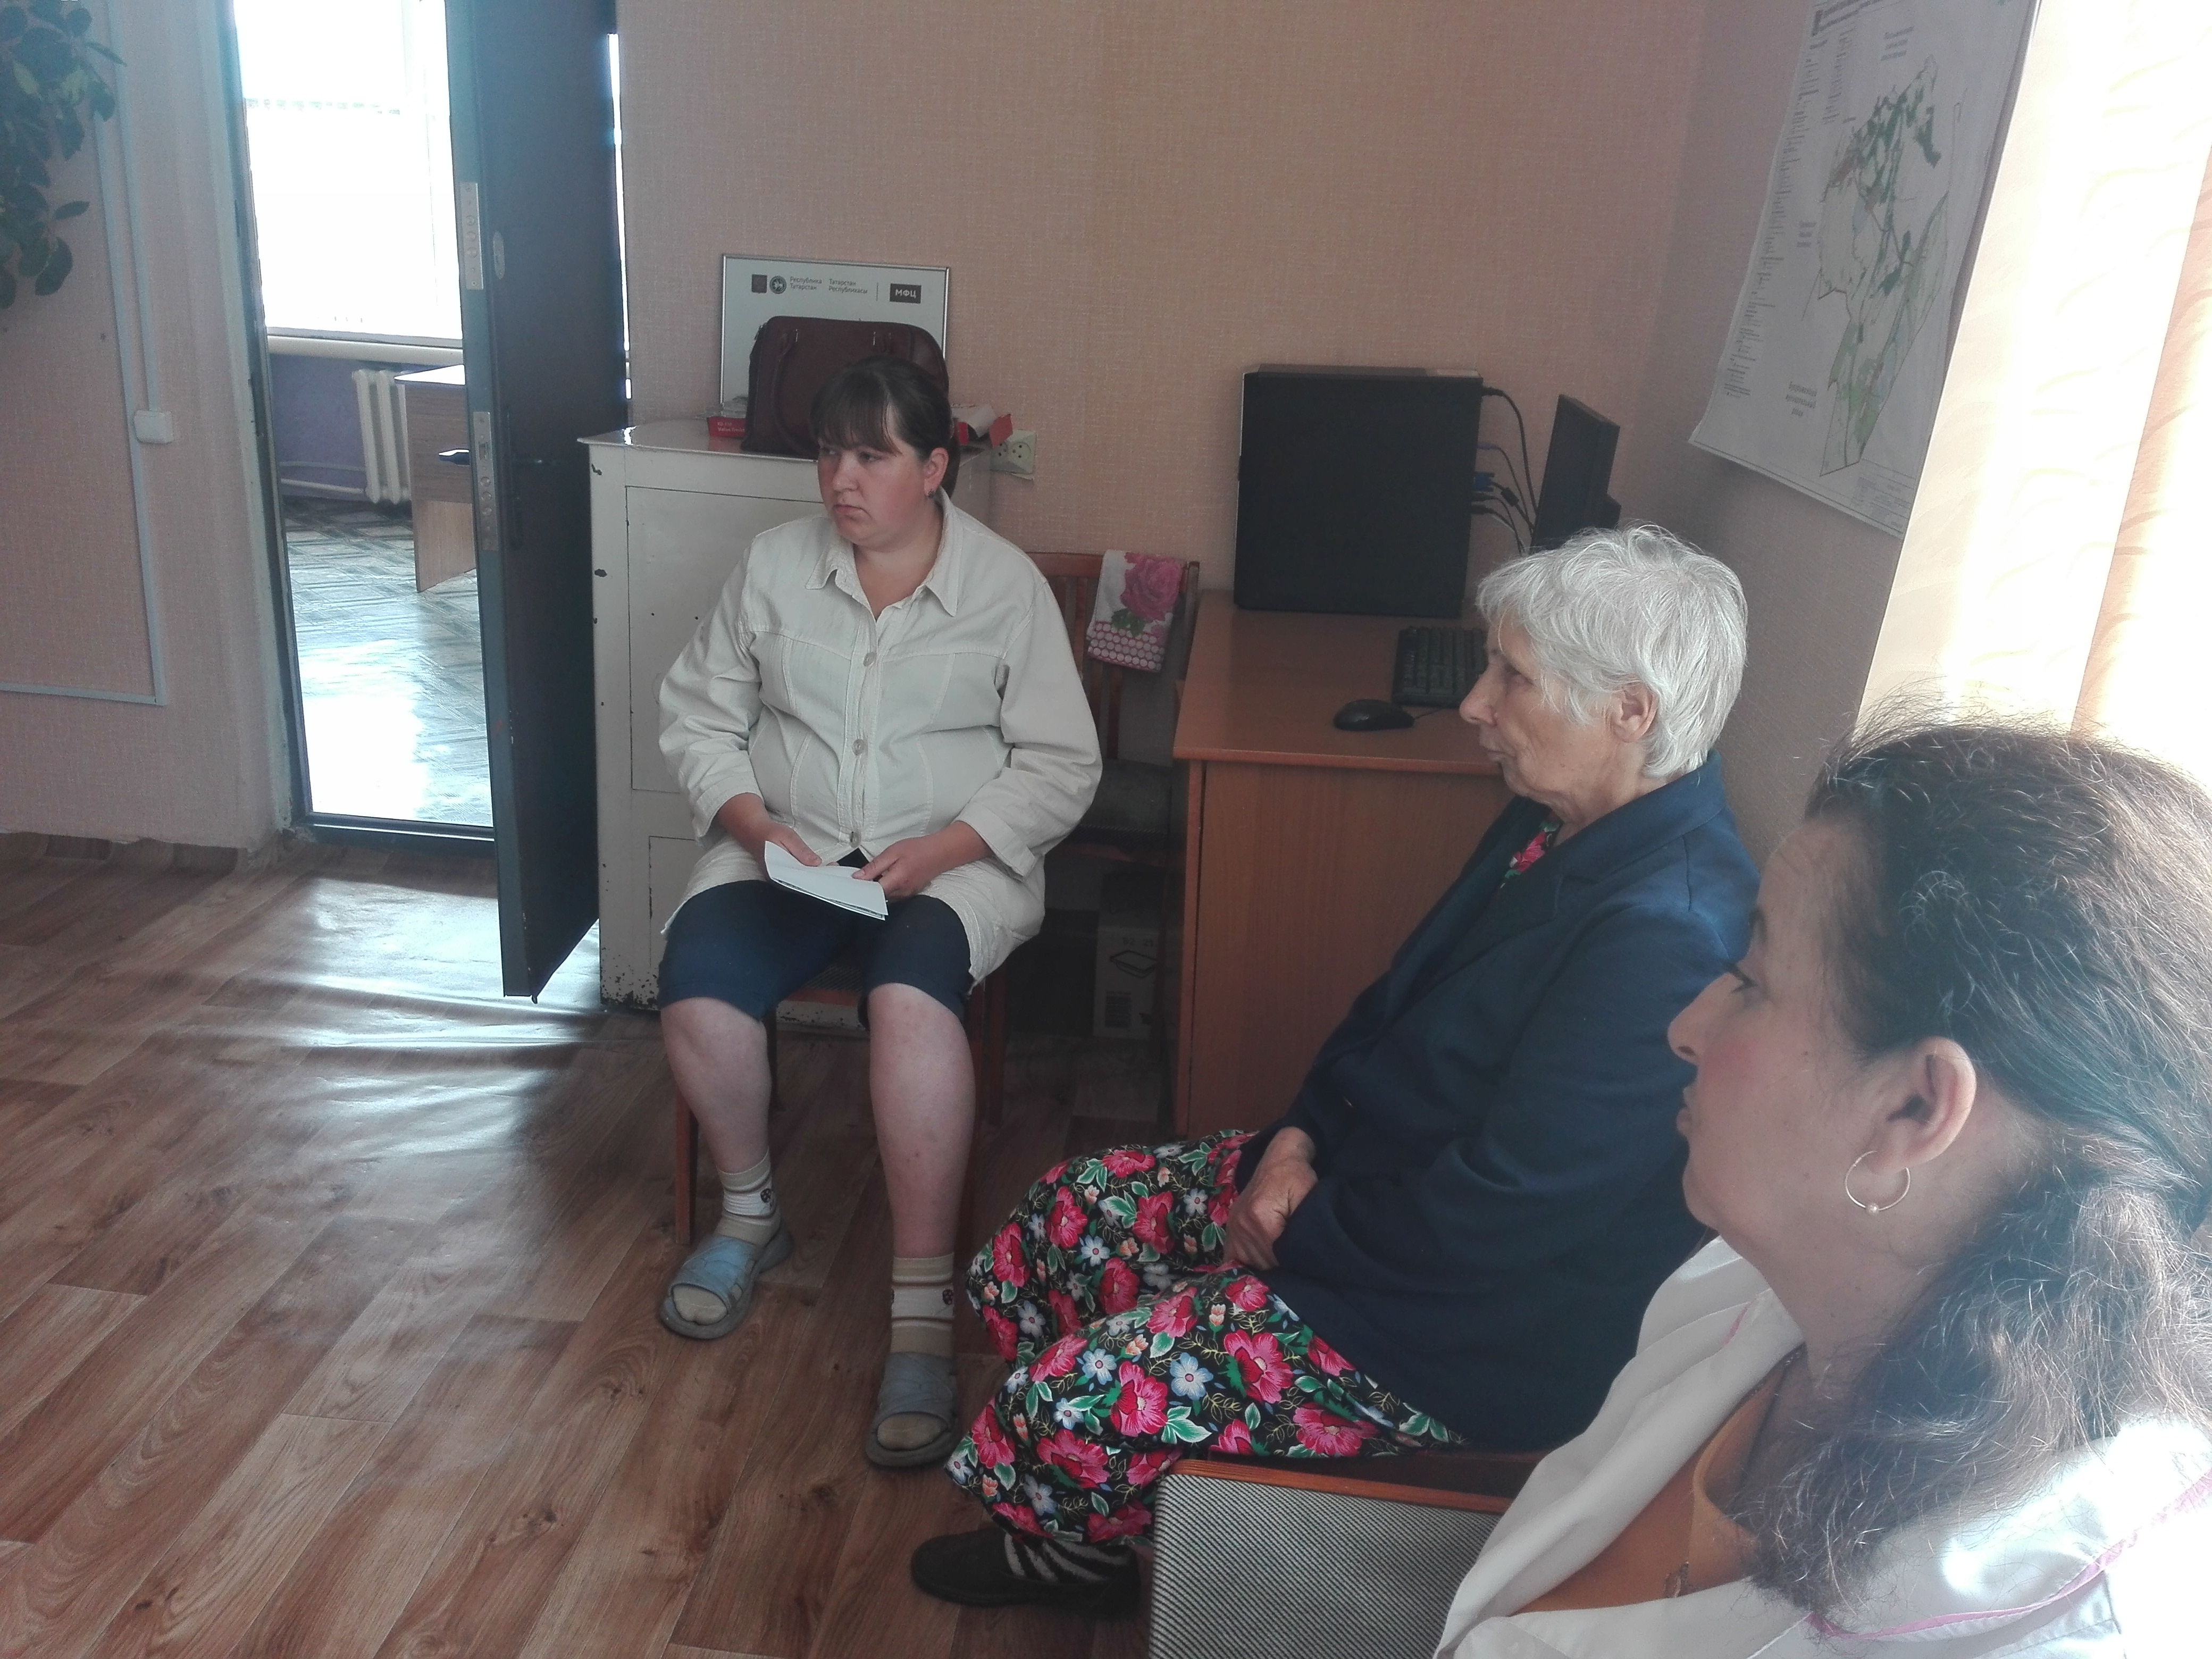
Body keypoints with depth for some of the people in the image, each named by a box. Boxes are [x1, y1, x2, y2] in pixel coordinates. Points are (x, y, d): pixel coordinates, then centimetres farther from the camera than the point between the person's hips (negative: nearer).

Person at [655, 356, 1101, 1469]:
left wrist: (936, 851, -17)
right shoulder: (775, 563, 5)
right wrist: (754, 827, -10)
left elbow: (1060, 767, -3)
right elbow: (696, 714, 8)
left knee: (910, 995, -36)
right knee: (696, 983, -27)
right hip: (783, 846, 3)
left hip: (952, 860, -3)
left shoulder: (1007, 583, -2)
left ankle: (922, 1314, -26)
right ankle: (748, 1216, 3)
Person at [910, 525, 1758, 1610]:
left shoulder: (1664, 934, -31)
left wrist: (1302, 1232, -14)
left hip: (1477, 1333, -9)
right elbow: (1399, 1002, 11)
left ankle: (1079, 1548, 24)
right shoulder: (1558, 825, 1)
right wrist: (1297, 1137, -4)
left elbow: (1492, 1218, -29)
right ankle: (1073, 1529, 30)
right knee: (1059, 1221, 7)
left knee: (1072, 1402, -15)